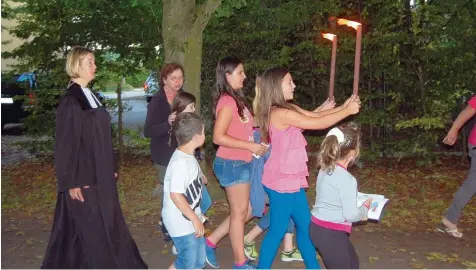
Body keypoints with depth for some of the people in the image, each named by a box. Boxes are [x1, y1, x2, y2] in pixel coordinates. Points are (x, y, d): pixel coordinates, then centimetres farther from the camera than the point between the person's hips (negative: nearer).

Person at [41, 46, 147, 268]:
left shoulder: (89, 95, 10)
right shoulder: (70, 100, -16)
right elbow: (66, 143, -17)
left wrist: (110, 167, 16)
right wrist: (71, 182, -17)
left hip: (99, 173, 9)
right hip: (83, 175, -9)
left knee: (105, 223, 16)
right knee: (91, 228, 2)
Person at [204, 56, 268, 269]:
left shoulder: (236, 99, 11)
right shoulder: (228, 101, -18)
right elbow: (218, 137, -24)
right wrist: (251, 146, -21)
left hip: (241, 163, 9)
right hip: (232, 163, -9)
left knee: (247, 209, 16)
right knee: (239, 212, 3)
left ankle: (211, 241, 25)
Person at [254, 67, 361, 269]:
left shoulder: (287, 109, 8)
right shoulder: (280, 113, -23)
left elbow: (315, 115, 10)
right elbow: (318, 124, -20)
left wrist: (343, 106, 0)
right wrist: (348, 111, -10)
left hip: (291, 180, 10)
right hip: (282, 182, -10)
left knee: (305, 225, 19)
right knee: (277, 231, 3)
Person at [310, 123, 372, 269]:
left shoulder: (326, 169, 3)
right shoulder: (347, 179, -23)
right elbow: (350, 214, -19)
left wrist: (358, 211, 12)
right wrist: (365, 209, 1)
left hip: (319, 227, 9)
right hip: (330, 233, -9)